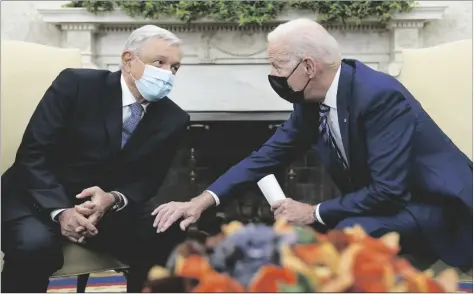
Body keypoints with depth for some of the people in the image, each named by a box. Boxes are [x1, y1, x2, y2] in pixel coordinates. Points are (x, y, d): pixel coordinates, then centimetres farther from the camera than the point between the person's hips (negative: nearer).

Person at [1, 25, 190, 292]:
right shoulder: (75, 84, -13)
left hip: (109, 205, 3)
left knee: (170, 242, -21)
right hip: (42, 198, -2)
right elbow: (33, 154, -14)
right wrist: (60, 211, -28)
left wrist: (113, 199, -21)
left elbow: (149, 179, 2)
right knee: (35, 245, -34)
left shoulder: (174, 119, -3)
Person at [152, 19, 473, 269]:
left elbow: (387, 190, -31)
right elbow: (269, 154, -1)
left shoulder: (379, 95, -30)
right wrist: (203, 200, -9)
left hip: (435, 203, -8)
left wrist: (314, 212, -19)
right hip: (384, 201, 8)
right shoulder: (312, 100, -5)